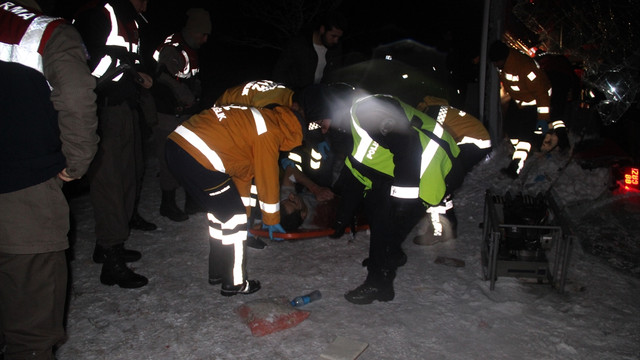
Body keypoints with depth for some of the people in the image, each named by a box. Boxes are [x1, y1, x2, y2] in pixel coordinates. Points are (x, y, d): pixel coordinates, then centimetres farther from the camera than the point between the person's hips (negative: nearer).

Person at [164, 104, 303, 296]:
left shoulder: (253, 119, 25)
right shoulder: (269, 133, -3)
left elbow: (242, 172, 30)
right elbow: (267, 179, 2)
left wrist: (245, 211, 36)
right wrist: (271, 220, 16)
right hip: (197, 157, -10)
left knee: (219, 210, 22)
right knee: (233, 217, 4)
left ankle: (218, 272, 35)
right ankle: (234, 283, 15)